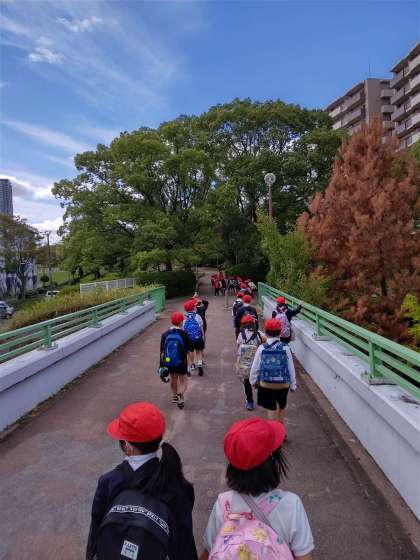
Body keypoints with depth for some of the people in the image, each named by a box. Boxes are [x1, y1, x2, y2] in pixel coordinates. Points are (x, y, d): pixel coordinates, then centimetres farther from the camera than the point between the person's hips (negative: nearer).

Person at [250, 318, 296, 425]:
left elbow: (255, 367, -4)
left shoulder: (261, 348, -10)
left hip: (266, 385, -1)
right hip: (283, 385, 1)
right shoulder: (285, 348, -9)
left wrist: (253, 381, 13)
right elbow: (291, 368, -4)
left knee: (272, 409, 14)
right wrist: (293, 384, 9)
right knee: (282, 406, 26)